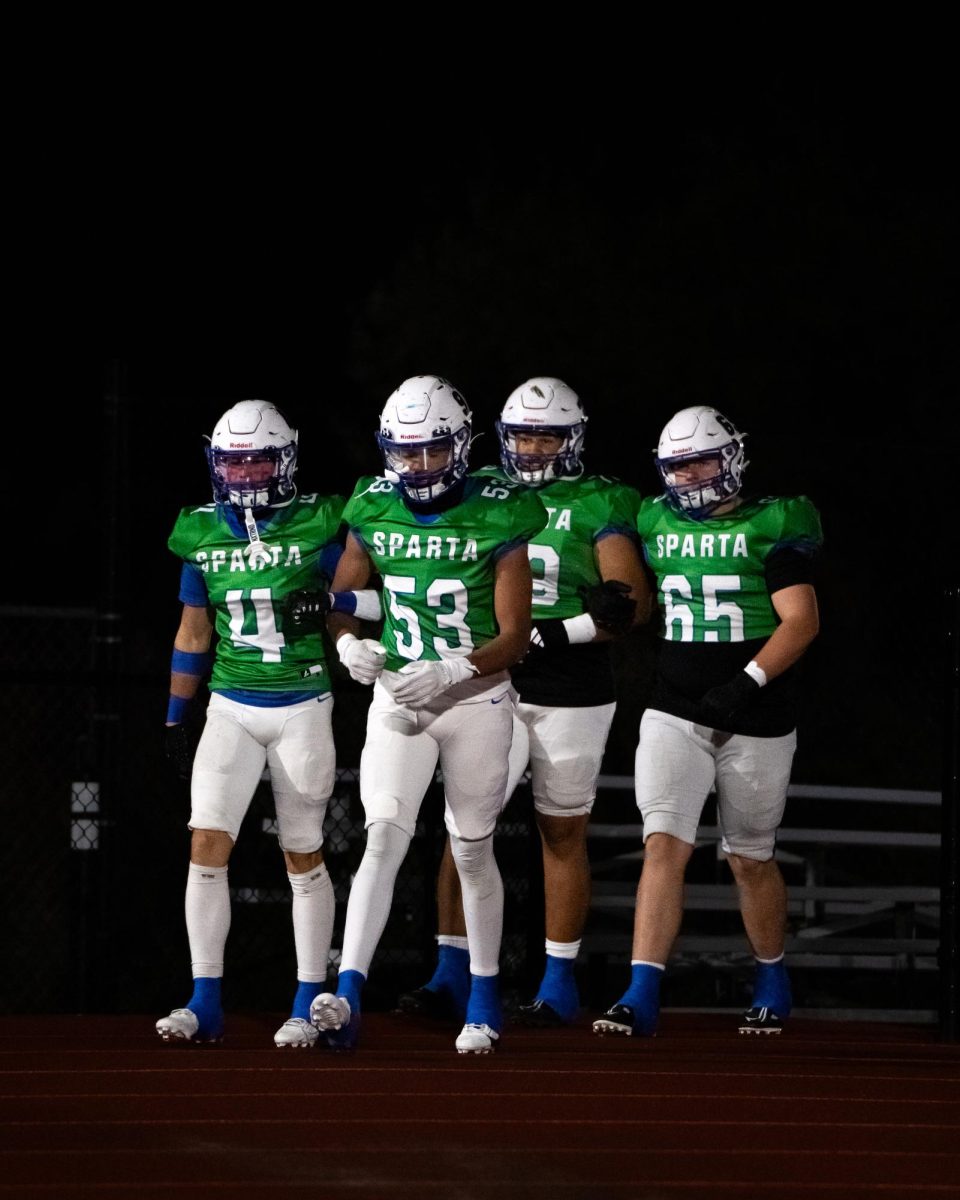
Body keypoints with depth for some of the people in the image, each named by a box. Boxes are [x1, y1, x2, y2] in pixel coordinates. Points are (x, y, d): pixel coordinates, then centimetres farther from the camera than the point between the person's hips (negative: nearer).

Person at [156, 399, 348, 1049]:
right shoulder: (202, 534, 5)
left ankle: (309, 1006, 10)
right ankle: (206, 1001, -2)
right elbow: (193, 634, 13)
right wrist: (176, 718, 13)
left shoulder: (317, 526, -6)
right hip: (231, 708, 3)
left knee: (304, 854, 3)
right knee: (208, 843, -8)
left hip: (303, 708, -3)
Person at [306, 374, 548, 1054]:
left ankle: (484, 999, 25)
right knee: (385, 834, -14)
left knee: (473, 848, 8)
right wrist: (349, 644, -10)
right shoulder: (373, 513, 0)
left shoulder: (496, 519, -10)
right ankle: (348, 996, -25)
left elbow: (514, 636, -9)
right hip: (398, 699, 2)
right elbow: (340, 600, 12)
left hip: (476, 698, -2)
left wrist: (450, 672, -24)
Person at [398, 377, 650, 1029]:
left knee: (563, 833, 6)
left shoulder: (600, 506, -3)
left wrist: (564, 635, -20)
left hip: (570, 696, -3)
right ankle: (452, 976, 2)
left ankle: (560, 984, 13)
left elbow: (634, 601, -9)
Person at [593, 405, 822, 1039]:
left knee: (751, 860, 10)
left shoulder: (771, 527, -6)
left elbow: (801, 620, -12)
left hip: (755, 723, -3)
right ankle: (642, 998, -18)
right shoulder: (657, 524, 8)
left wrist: (747, 682, -21)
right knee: (665, 844, -12)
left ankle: (773, 982, 32)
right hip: (675, 716, 3)